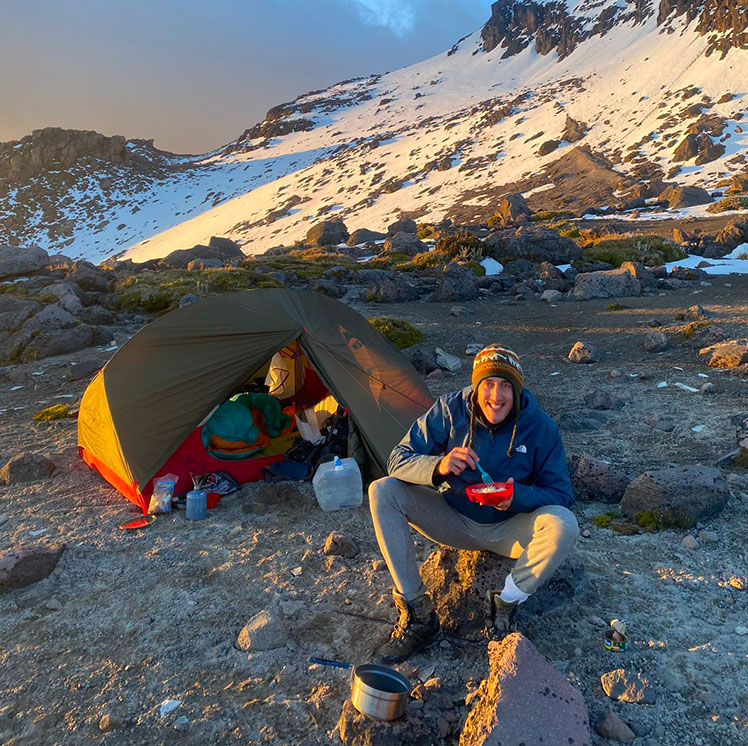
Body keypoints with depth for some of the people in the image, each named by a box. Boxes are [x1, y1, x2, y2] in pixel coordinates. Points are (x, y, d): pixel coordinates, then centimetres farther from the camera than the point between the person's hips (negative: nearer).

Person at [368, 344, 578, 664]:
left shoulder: (540, 427, -16)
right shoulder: (450, 409, -15)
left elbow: (561, 494, -11)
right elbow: (399, 460, -15)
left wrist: (517, 496, -33)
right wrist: (438, 466, -38)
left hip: (507, 529, -1)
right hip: (454, 520, 2)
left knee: (564, 525, -31)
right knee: (382, 492, -20)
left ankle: (505, 603, -9)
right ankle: (418, 615, -18)